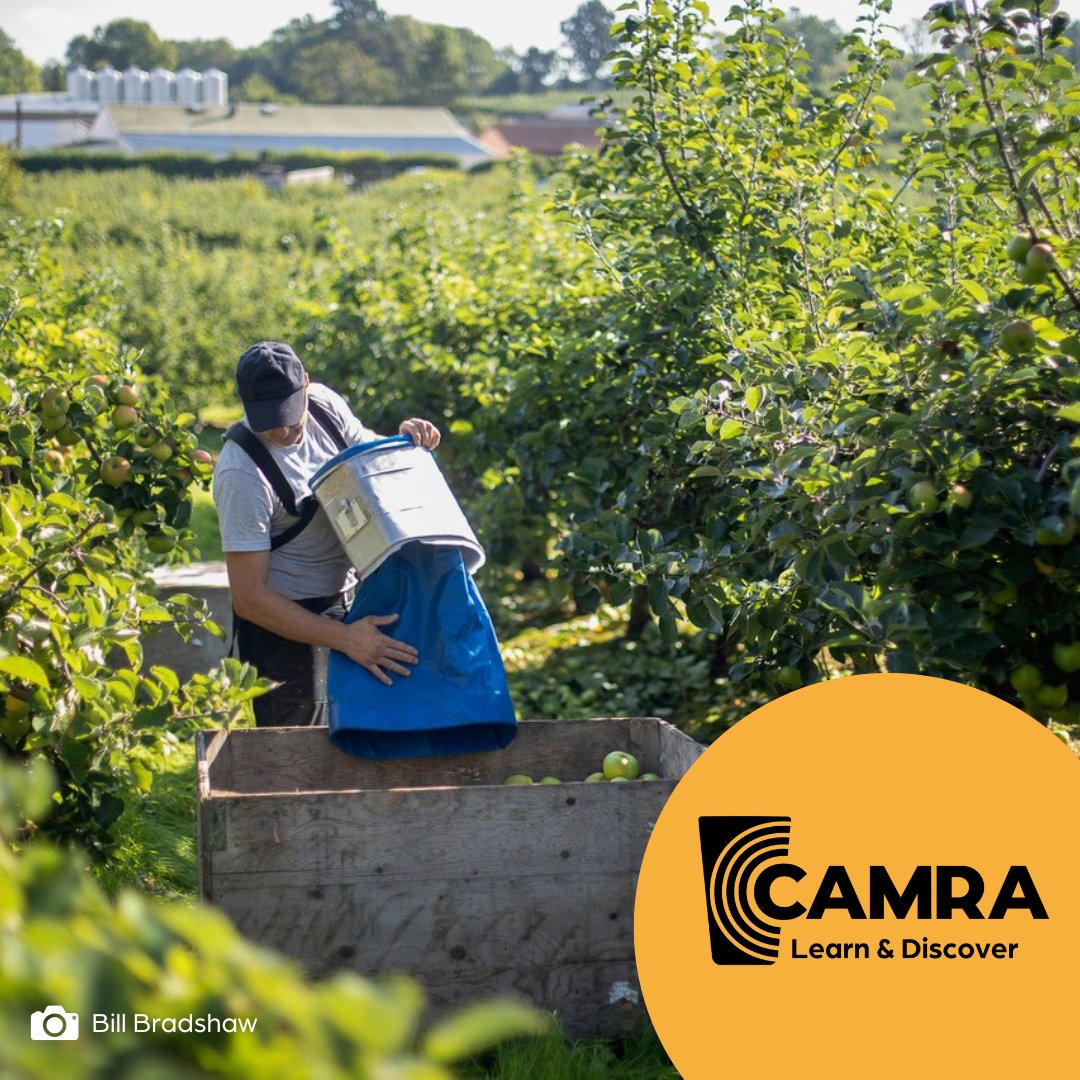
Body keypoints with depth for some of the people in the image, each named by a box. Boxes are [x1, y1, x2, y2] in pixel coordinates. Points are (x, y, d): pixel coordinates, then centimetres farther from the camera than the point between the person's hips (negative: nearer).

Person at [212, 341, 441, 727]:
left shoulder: (324, 403, -7)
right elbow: (249, 598, -27)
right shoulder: (242, 474, -26)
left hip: (347, 604, 7)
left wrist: (405, 443, -10)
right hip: (287, 623, -7)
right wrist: (345, 638, -35)